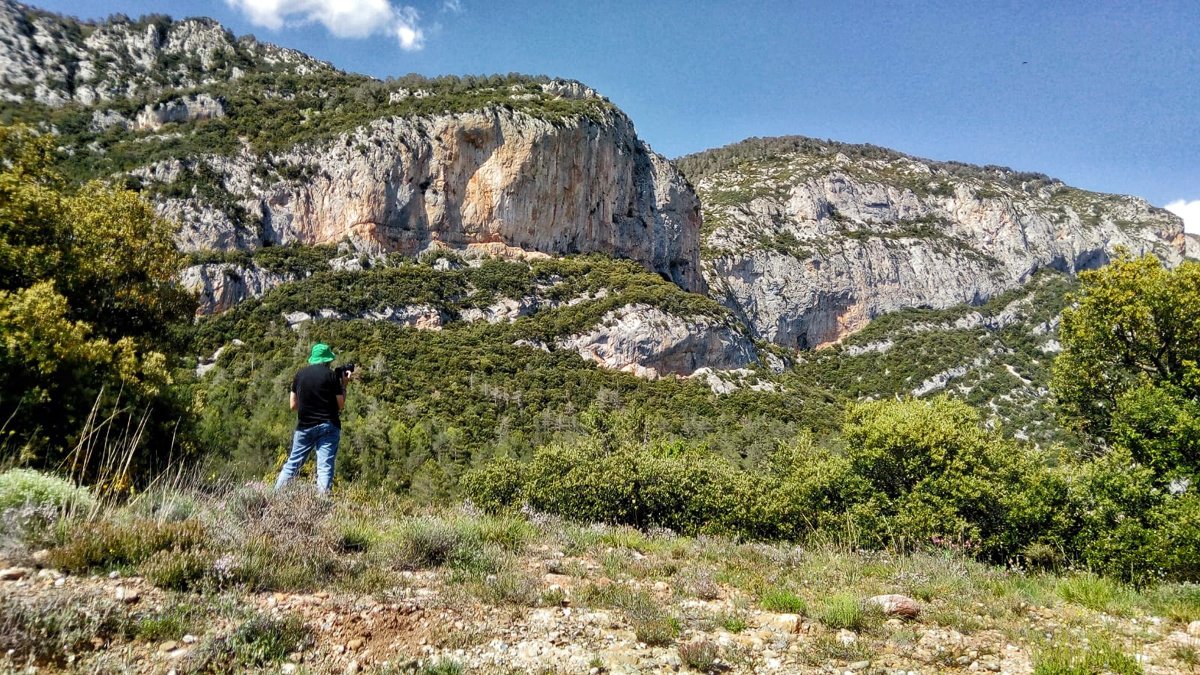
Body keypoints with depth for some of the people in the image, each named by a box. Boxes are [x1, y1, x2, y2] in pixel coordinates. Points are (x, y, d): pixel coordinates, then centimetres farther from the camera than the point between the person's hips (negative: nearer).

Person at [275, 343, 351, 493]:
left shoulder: (300, 374, 6)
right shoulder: (332, 375, -5)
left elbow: (293, 405, 10)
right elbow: (341, 405, -2)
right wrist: (344, 384, 8)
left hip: (304, 426, 4)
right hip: (328, 427, -3)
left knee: (292, 463, 15)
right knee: (325, 467, -5)